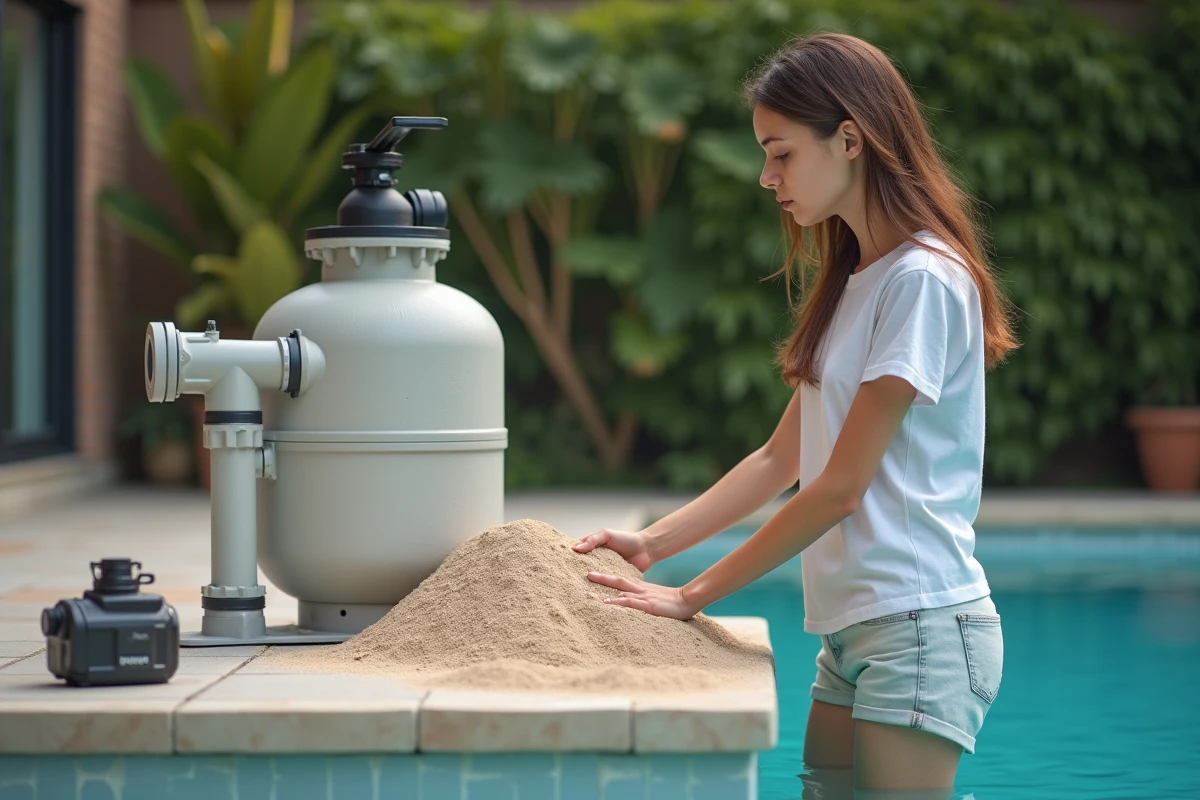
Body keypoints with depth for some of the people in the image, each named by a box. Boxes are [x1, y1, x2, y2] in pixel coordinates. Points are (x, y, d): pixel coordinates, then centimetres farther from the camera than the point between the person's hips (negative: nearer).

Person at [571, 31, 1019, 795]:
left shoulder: (923, 280, -13)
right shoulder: (853, 281, 16)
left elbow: (840, 487, -15)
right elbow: (784, 457, 17)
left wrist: (694, 596, -10)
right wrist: (653, 543, 7)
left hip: (920, 625, -8)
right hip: (852, 630, 9)